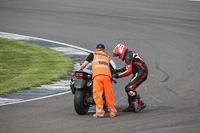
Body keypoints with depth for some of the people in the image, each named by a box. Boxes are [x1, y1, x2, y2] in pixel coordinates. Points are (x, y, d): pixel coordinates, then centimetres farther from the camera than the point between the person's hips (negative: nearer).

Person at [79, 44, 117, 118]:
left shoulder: (93, 54, 22)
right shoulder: (107, 57, 33)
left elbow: (85, 64, 18)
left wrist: (81, 68, 40)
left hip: (97, 75, -3)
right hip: (107, 75, 3)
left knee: (97, 93, -5)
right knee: (108, 94, 8)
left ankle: (100, 112, -11)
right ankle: (112, 111, 9)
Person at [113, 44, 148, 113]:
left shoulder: (128, 57, -15)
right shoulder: (130, 54, 17)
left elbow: (129, 71, -20)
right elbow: (127, 67, 28)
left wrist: (119, 75, -12)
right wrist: (117, 70, 18)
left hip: (141, 73, -10)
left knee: (130, 89, -16)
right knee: (128, 88, 11)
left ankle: (141, 104, -16)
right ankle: (131, 107, 14)